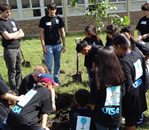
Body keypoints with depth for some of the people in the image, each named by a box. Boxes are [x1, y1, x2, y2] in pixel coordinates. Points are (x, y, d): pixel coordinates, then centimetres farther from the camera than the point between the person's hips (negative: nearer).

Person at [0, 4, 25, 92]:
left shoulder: (13, 21, 13)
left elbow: (22, 34, 10)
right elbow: (7, 36, -18)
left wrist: (12, 36, -8)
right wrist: (17, 33, -1)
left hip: (18, 49, 7)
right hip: (9, 50, -6)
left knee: (19, 70, 12)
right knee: (12, 72, 1)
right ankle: (14, 91, 10)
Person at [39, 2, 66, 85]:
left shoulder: (59, 19, 6)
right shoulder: (44, 20, -2)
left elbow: (62, 32, 8)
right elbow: (42, 33, -2)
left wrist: (64, 44, 3)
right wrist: (43, 46, -9)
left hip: (58, 45, 3)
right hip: (48, 45, -3)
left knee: (57, 63, 11)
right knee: (49, 64, -1)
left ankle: (56, 78, 24)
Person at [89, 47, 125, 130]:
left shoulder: (97, 80, -25)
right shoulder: (120, 76, -14)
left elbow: (92, 103, -14)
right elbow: (121, 95, 1)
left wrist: (93, 113, 6)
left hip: (102, 118, -2)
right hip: (117, 117, 3)